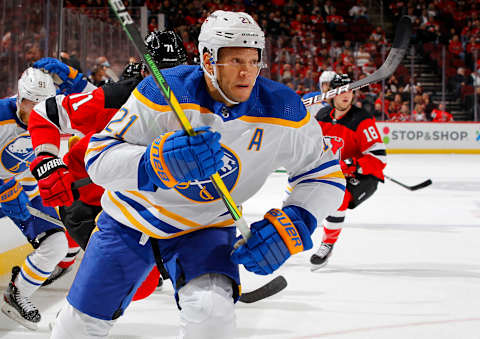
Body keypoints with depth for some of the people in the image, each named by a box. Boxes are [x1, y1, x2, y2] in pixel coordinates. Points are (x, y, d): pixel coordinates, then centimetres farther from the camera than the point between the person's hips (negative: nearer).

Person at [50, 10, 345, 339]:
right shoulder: (162, 92, -25)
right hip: (133, 217, 0)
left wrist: (293, 225, -26)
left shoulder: (282, 111, -20)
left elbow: (325, 174, -9)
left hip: (206, 228, 0)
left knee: (211, 311, -29)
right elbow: (98, 157, -27)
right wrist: (157, 162, -46)